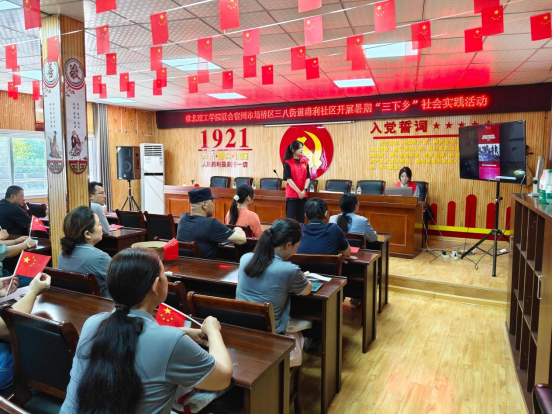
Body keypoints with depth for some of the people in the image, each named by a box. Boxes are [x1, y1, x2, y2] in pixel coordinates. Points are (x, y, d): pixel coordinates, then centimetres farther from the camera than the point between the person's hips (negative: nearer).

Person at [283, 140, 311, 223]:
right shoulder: (288, 163, -5)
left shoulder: (305, 161, 7)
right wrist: (299, 192, -13)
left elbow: (308, 177, 7)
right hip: (291, 195, -4)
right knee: (291, 218, -3)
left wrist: (304, 190, -8)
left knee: (301, 218, 7)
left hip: (303, 195, 4)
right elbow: (288, 179, -9)